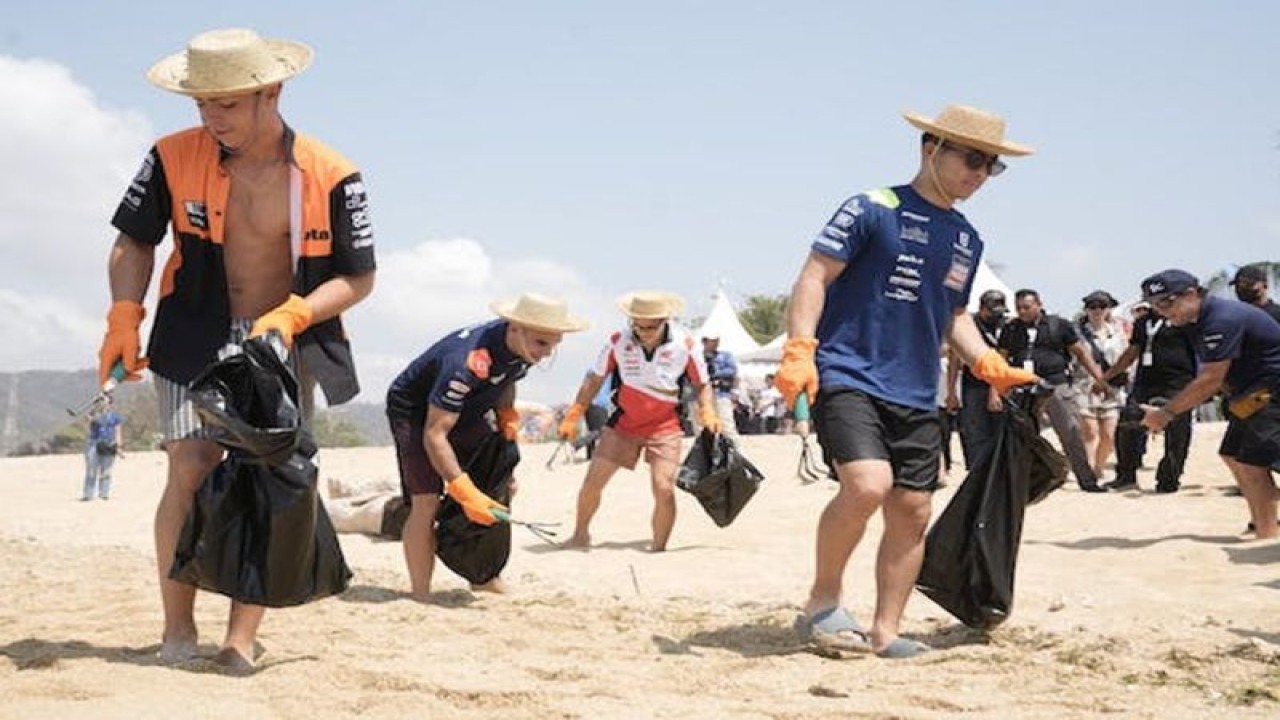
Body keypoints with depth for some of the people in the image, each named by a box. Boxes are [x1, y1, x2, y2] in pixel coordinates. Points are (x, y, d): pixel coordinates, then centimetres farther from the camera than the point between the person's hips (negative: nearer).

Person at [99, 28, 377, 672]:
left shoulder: (331, 177, -12)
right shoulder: (175, 159, -6)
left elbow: (358, 279, -6)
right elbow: (135, 241, 6)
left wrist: (291, 315, -22)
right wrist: (124, 318, -8)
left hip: (288, 345, 0)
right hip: (195, 338, 1)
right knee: (190, 473, -10)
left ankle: (242, 636, 0)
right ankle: (177, 628, -1)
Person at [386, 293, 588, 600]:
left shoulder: (525, 348, -15)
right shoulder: (468, 363, -40)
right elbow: (434, 434, -41)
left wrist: (507, 416, -6)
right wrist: (465, 492, -46)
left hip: (463, 411, 8)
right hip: (414, 410, -8)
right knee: (427, 501, -20)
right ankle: (420, 597, -14)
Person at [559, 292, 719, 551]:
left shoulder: (684, 345, -12)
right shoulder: (618, 341, -11)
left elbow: (702, 384, 1)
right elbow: (595, 379, 1)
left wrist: (708, 412, -17)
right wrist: (572, 417, 0)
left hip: (665, 426, -2)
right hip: (624, 422, 2)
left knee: (664, 489, -16)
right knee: (592, 482, 2)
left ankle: (658, 549, 3)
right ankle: (580, 535, 28)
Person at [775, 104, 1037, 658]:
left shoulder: (967, 241, 16)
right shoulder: (873, 209, -4)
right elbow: (815, 276, -8)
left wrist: (989, 364, 11)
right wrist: (799, 350, -20)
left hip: (916, 398, 7)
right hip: (847, 378, -7)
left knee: (912, 513, 4)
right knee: (867, 484, -25)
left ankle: (885, 632, 16)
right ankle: (823, 601, -5)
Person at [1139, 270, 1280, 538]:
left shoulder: (1222, 320, -25)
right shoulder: (1199, 321, 7)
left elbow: (1210, 380, -26)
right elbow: (1212, 377, 10)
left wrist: (1167, 413, -21)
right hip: (1253, 394, 10)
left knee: (1251, 463, -15)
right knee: (1233, 456, 12)